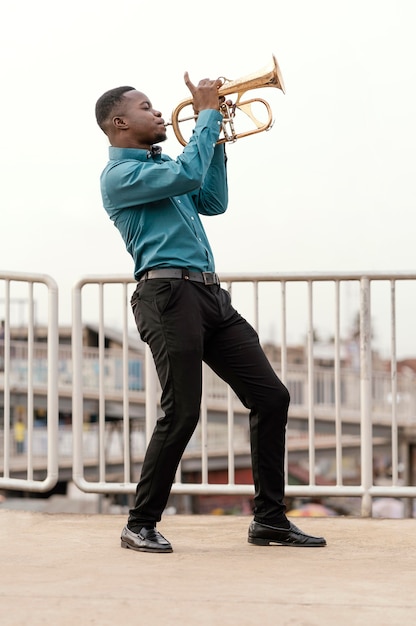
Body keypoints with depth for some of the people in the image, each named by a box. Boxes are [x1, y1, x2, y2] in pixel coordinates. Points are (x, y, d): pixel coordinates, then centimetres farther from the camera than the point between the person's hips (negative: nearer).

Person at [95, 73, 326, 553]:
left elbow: (213, 201, 26)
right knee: (182, 412, -13)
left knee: (271, 396, 3)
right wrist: (207, 113, -5)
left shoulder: (160, 166, 26)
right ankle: (140, 525, 1)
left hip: (209, 294, 9)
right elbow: (186, 175, -15)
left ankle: (269, 518, 9)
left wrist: (217, 141, 19)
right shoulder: (119, 175, -2)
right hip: (167, 292, -9)